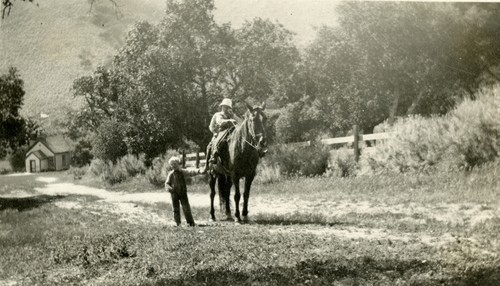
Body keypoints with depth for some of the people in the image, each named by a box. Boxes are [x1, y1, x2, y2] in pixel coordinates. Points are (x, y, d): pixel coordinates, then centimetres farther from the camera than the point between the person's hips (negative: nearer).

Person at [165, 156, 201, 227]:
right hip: (174, 193, 1)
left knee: (186, 208, -5)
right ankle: (178, 223, 14)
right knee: (176, 209, 4)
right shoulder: (171, 174, 3)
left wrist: (198, 171, -28)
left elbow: (190, 173, -10)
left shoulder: (183, 172, 2)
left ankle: (190, 222, 2)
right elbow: (167, 183, 5)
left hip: (183, 192, -1)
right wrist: (168, 188, -18)